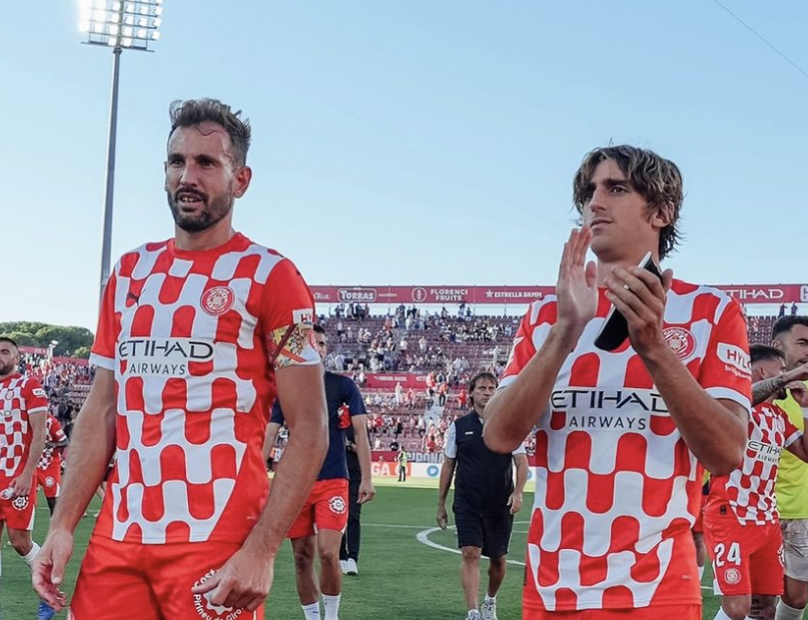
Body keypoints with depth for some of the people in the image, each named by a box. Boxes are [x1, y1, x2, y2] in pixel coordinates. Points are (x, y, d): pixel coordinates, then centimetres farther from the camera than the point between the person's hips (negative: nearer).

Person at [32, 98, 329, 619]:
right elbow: (102, 411, 15)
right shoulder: (130, 273, 13)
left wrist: (261, 550, -17)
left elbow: (310, 431, -8)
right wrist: (63, 523, 5)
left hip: (216, 547, -5)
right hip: (116, 538, 5)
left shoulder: (270, 277, -5)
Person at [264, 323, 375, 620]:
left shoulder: (343, 386, 2)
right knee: (302, 557, 4)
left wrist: (366, 479, -8)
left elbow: (360, 433, 0)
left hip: (333, 481, -2)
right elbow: (269, 435, 7)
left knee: (328, 553, -13)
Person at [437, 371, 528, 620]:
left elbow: (521, 462, 0)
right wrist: (441, 503, 8)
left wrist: (518, 492, -17)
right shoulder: (458, 427, 5)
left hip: (500, 505, 1)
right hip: (467, 504, -1)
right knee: (470, 554, -13)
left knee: (498, 560, 9)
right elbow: (448, 465, 9)